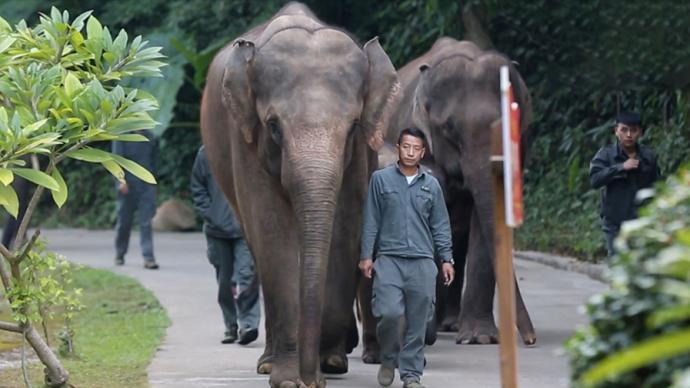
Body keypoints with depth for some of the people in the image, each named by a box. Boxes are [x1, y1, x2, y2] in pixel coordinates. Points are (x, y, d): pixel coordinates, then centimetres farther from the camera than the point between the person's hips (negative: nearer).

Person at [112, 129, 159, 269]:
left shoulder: (149, 137, 11)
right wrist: (121, 180, -19)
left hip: (147, 185, 2)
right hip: (128, 185, -2)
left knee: (146, 222, -7)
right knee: (124, 221, 8)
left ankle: (148, 258, -12)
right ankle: (119, 255, 26)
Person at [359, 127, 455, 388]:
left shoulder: (431, 185, 10)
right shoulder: (381, 179, 5)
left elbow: (440, 226, 13)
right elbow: (371, 220, 6)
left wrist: (446, 259, 7)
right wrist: (366, 255, 1)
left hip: (422, 261, 2)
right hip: (389, 259, -2)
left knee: (418, 322, 0)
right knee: (389, 313, -15)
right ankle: (388, 359, 11)